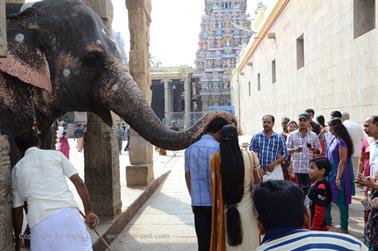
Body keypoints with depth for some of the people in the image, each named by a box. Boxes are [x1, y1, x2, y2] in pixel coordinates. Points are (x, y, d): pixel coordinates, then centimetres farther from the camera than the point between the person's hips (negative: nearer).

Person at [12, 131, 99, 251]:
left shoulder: (16, 169, 18)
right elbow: (79, 182, 7)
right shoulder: (56, 154, 15)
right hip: (68, 213, -1)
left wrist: (18, 239, 29)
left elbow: (17, 210, 19)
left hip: (40, 223, 2)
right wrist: (89, 211, 12)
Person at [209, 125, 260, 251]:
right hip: (246, 207, 0)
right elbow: (257, 182, -4)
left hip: (224, 208, 0)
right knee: (248, 241, 17)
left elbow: (214, 186, -4)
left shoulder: (216, 158, -11)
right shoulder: (250, 156, -11)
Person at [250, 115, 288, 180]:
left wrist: (274, 163, -11)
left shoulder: (279, 138, 6)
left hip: (275, 171, 0)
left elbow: (285, 155, 6)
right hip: (259, 171, 0)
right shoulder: (255, 137, 6)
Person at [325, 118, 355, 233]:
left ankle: (344, 227, 14)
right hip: (331, 174, 9)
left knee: (341, 202, 2)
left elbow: (343, 161, -20)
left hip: (339, 175, -9)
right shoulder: (334, 140, 7)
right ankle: (327, 221, 31)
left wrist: (338, 178, -21)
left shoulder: (341, 142, -19)